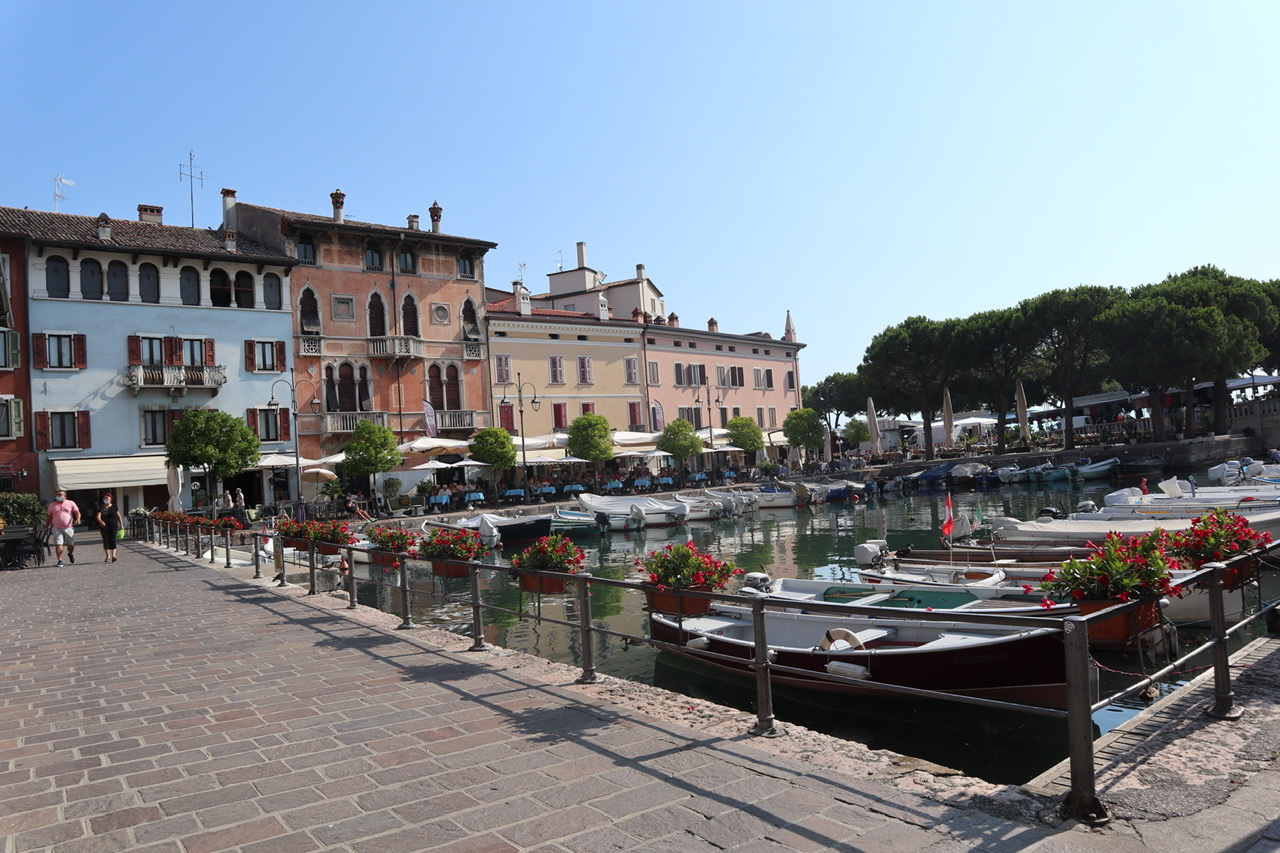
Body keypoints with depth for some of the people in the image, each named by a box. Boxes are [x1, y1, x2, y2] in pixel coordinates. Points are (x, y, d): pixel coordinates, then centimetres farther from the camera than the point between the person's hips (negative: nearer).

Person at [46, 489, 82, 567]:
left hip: (69, 528, 0)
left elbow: (77, 512, 1)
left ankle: (70, 554, 36)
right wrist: (47, 526, 14)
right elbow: (49, 517, 18)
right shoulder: (52, 505, 10)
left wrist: (78, 519, -17)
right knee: (58, 544, -8)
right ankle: (60, 561, -4)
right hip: (57, 528, 0)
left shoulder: (71, 503, 5)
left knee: (71, 545, 5)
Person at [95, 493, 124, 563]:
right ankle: (108, 556, 14)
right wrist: (101, 521, -29)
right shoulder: (101, 507, 4)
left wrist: (121, 525, 7)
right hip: (104, 526, 1)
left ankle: (113, 555, -21)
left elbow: (119, 516, 11)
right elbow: (98, 516, -8)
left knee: (113, 540, -12)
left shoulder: (114, 507, 7)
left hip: (113, 526, -1)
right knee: (106, 541, 2)